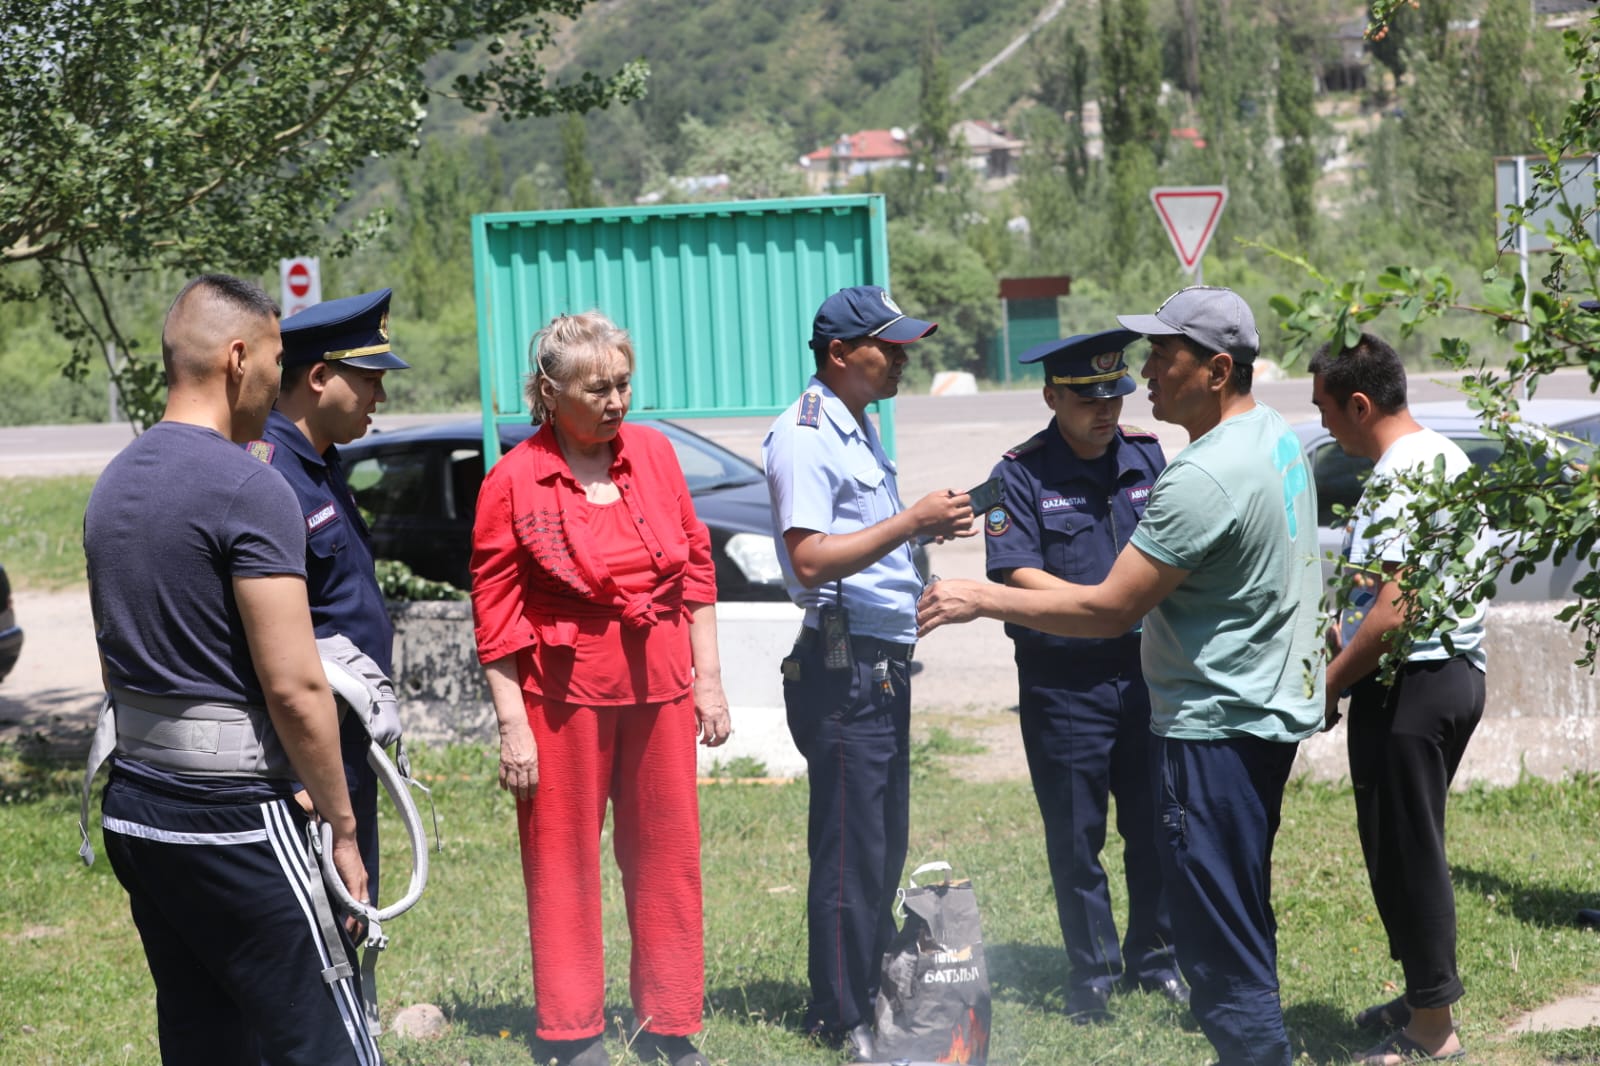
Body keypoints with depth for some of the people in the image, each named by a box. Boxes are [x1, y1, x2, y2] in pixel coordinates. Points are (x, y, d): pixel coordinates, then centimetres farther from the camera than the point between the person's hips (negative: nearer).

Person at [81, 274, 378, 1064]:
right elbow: (294, 687, -18)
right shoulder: (248, 489, -15)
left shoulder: (114, 484, 12)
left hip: (132, 806, 9)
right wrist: (341, 827, -9)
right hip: (230, 814, -9)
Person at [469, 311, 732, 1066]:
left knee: (667, 857, 9)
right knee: (564, 866, 3)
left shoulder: (655, 453, 4)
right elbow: (496, 613, -7)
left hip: (660, 688, 4)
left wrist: (708, 679, 8)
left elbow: (697, 568, 10)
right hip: (565, 693, -4)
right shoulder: (514, 481, -9)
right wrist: (512, 726, -10)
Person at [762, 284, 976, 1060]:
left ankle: (867, 992, 25)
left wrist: (927, 529, 10)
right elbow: (811, 557, -24)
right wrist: (911, 521, -22)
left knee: (884, 848, 15)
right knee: (850, 854, -4)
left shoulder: (858, 428, 17)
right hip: (842, 668, -10)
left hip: (885, 664, 10)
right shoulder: (803, 438, -15)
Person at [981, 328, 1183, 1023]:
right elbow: (1017, 576, -14)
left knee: (1155, 825, 10)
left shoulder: (1147, 457, 8)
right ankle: (1092, 972, 17)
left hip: (1147, 667, 4)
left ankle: (1153, 958, 26)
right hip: (1062, 677, -4)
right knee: (1075, 834, 4)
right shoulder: (1021, 475, -6)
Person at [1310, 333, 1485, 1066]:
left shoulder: (1401, 477, -20)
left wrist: (1326, 686, -17)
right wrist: (1347, 639, 19)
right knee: (1412, 848, 20)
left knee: (1404, 853, -2)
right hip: (1455, 672, 10)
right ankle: (1426, 996, 30)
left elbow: (1395, 609, -25)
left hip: (1408, 684, -10)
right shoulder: (1443, 456, 13)